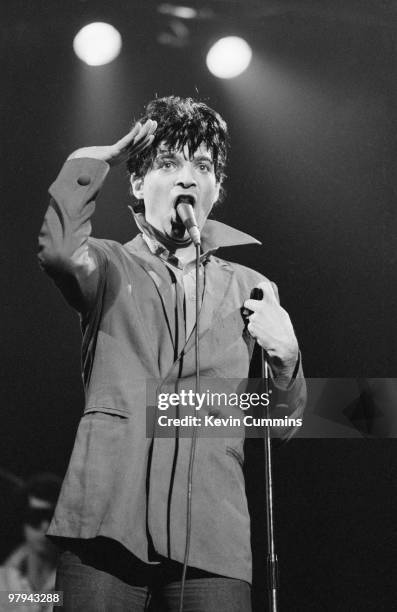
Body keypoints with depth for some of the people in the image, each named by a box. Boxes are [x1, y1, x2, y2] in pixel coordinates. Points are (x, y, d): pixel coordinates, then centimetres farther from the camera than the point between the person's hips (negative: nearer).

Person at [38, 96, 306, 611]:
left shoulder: (252, 289, 16)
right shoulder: (111, 268, 10)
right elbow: (59, 250, -16)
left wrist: (285, 355, -3)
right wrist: (97, 158, -3)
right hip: (107, 524, -1)